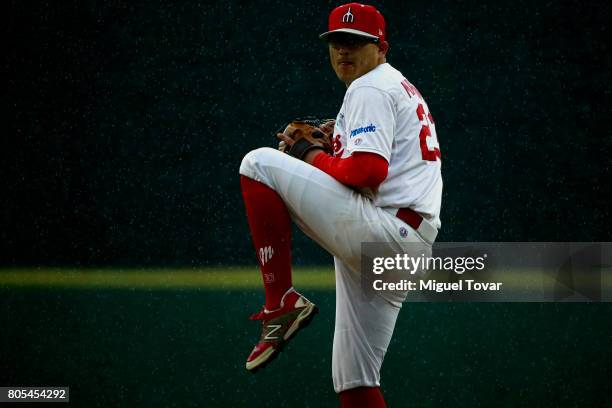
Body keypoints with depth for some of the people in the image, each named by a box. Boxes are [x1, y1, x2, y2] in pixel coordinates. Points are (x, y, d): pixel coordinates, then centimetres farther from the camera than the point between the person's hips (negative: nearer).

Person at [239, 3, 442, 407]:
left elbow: (367, 171, -18)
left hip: (377, 233, -10)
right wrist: (335, 145, 19)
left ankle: (282, 302, -15)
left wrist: (316, 160, -2)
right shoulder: (402, 88, 28)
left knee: (260, 164, -11)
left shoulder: (370, 89, -4)